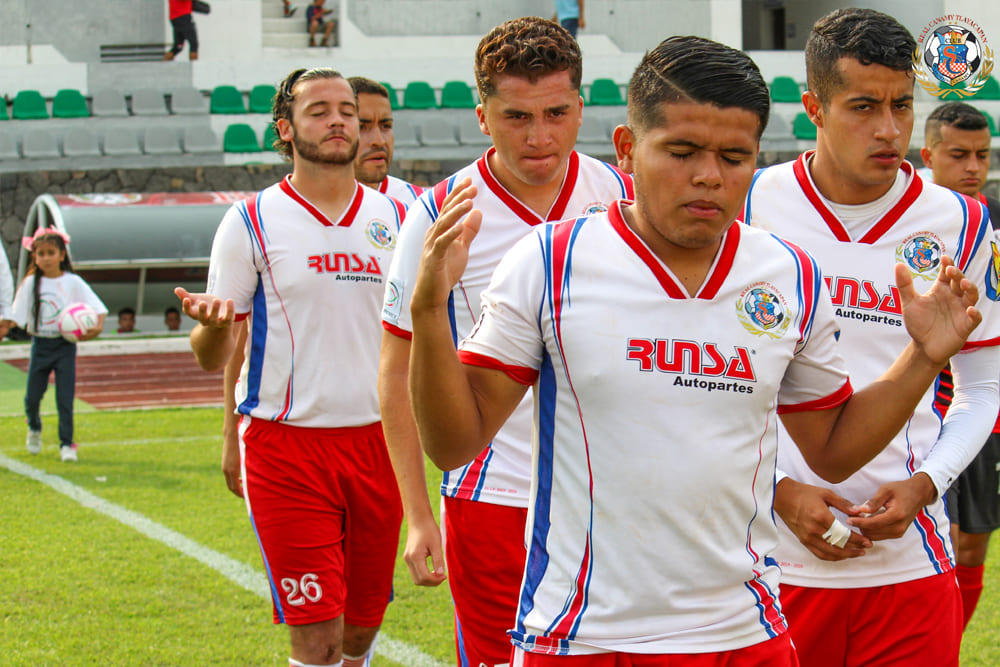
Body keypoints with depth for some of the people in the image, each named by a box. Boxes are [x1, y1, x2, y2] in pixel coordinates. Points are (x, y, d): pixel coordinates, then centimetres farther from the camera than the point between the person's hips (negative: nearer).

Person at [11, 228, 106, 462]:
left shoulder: (73, 282, -4)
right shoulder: (31, 283, 0)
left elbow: (98, 308, -3)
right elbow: (16, 316, -1)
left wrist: (97, 327, -20)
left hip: (65, 345, -2)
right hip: (40, 344, 2)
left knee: (65, 397, -5)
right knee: (32, 395, 7)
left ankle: (66, 443, 5)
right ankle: (34, 428, 37)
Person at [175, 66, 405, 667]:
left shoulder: (394, 219, 9)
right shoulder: (251, 223, -2)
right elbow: (215, 356, -1)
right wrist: (212, 324, -23)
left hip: (376, 438, 4)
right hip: (286, 443, -4)